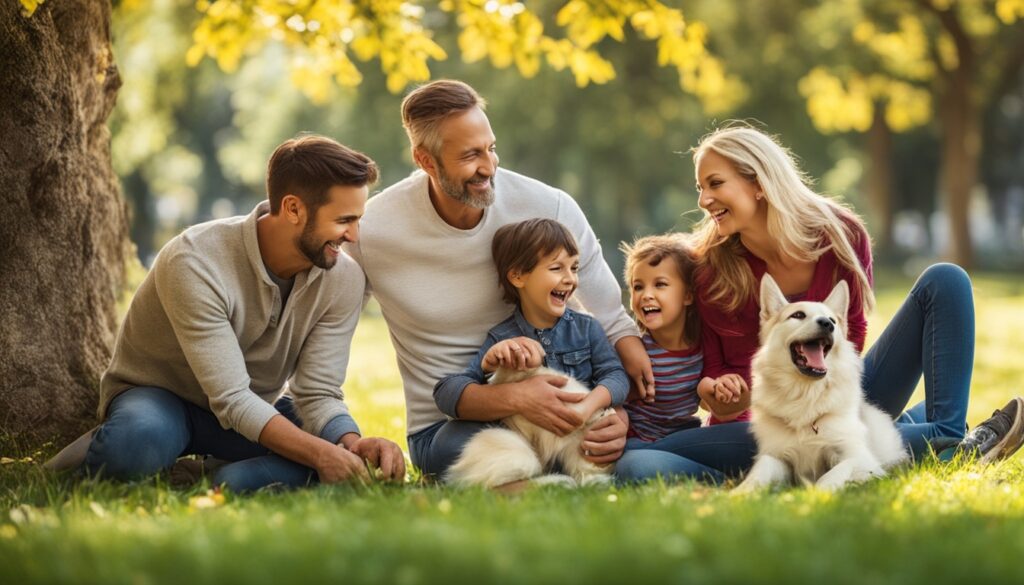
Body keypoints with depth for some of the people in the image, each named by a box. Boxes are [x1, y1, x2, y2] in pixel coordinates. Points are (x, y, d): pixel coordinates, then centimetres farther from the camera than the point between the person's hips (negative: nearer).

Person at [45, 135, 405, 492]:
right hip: (156, 396, -4)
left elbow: (318, 393, -16)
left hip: (253, 412, 4)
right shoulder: (196, 263, -31)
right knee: (140, 442, -41)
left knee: (337, 445, -28)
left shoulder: (343, 281, -16)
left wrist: (352, 443, -39)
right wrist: (320, 453, -46)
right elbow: (231, 398, -34)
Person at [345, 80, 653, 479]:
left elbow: (613, 323, -2)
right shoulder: (372, 232, -13)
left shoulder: (551, 209, -9)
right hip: (444, 426, -3)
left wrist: (617, 411, -25)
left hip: (545, 397, 3)